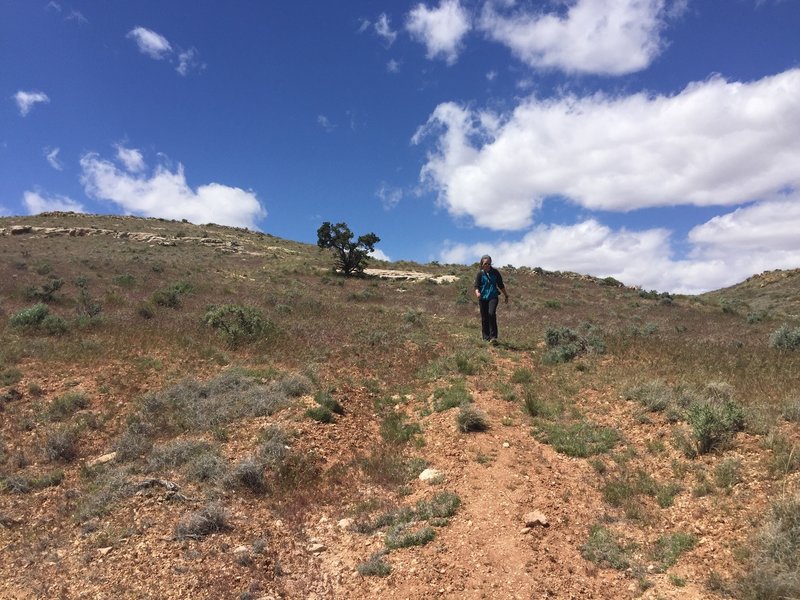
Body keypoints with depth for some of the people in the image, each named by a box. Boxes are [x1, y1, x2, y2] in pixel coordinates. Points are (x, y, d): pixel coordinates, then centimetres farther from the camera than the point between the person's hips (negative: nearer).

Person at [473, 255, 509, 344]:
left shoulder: (495, 272, 5)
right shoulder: (480, 274, 2)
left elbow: (501, 285, 15)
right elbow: (476, 286, -5)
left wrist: (506, 295, 21)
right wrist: (477, 292, -27)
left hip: (493, 297, -1)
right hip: (483, 298, 1)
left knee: (491, 313, -22)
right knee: (484, 318, 5)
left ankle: (493, 336, -17)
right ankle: (486, 337, 19)